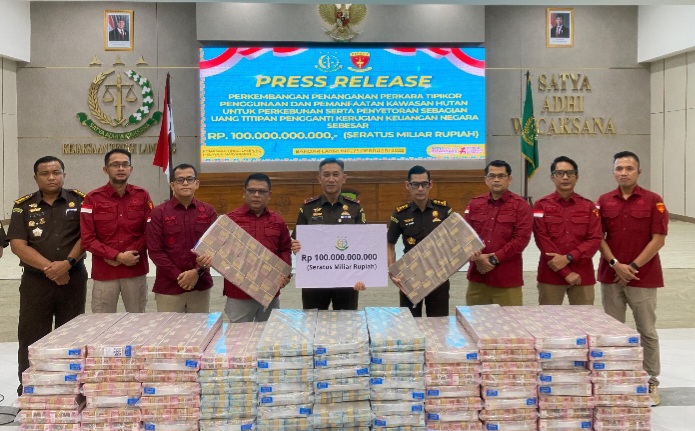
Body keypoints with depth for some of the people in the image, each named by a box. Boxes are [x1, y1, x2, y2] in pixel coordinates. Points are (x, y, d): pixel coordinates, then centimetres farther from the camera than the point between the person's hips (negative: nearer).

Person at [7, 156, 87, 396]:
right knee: (31, 339, 1)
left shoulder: (79, 201, 3)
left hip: (73, 279, 0)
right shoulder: (23, 206, 4)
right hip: (35, 281, 0)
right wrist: (48, 267, -14)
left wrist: (67, 263, -17)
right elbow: (18, 245, -5)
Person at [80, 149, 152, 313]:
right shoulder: (93, 198, 0)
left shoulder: (142, 196, 5)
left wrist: (129, 254, -12)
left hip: (136, 270, 1)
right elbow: (88, 239, -5)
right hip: (104, 272, -1)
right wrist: (118, 256, -14)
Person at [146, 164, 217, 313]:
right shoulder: (158, 213, -1)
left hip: (201, 286, 2)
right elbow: (155, 251, -6)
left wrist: (198, 271, -12)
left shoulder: (208, 211, 6)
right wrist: (178, 276, -12)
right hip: (168, 287, -2)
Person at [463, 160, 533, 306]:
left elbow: (521, 239, -9)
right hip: (477, 275, 4)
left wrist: (494, 258, -14)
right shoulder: (475, 204, 11)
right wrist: (476, 257, -12)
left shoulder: (521, 206, 0)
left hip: (507, 279, -3)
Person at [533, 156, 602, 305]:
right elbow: (543, 241, -6)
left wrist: (568, 257, -14)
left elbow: (595, 240, 0)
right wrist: (566, 272, -12)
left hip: (583, 275, 2)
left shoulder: (589, 206, 8)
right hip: (551, 275, -2)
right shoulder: (541, 206, 2)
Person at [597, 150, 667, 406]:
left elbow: (658, 239, -7)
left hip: (643, 277, -3)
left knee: (647, 331, 4)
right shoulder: (604, 202, 5)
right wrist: (616, 264, -10)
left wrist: (633, 266, -12)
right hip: (611, 276, 3)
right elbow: (599, 237, 3)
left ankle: (651, 383, 13)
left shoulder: (653, 201, -4)